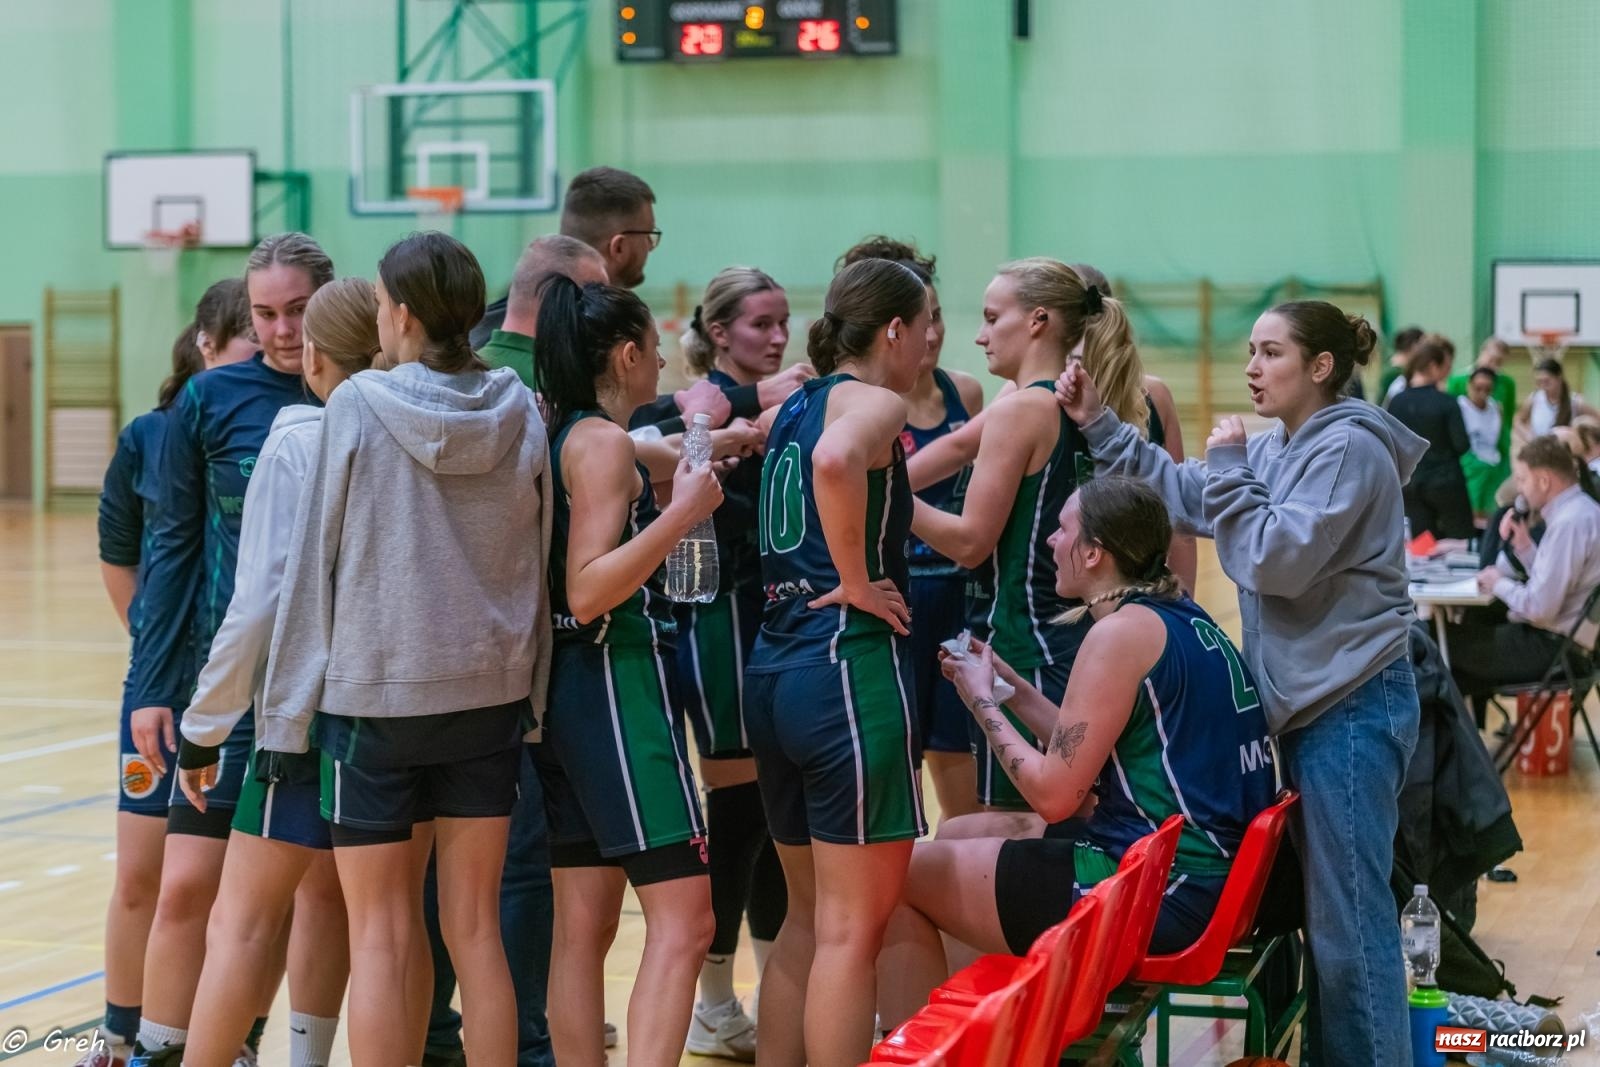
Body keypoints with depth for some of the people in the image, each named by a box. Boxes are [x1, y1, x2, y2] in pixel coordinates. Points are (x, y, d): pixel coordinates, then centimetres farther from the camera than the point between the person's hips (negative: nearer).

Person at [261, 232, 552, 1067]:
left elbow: (314, 559, -6)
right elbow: (537, 562, 7)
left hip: (373, 691, -3)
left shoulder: (358, 406, -9)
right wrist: (530, 696, 15)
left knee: (380, 935, 3)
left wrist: (290, 707, 1)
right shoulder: (518, 411, 1)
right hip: (489, 691, 4)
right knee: (475, 929, 9)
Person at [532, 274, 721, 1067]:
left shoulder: (563, 437, 13)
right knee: (682, 917, -11)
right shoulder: (605, 441, -12)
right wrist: (682, 513, -21)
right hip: (618, 683, -10)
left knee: (584, 926, 9)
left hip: (570, 689, 10)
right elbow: (587, 592, -20)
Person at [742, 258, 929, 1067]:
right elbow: (836, 462, -31)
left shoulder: (795, 406, 16)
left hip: (775, 668, 9)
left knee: (808, 917, 17)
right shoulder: (875, 401, -8)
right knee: (853, 929, -3)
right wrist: (855, 580, -19)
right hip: (849, 666, -9)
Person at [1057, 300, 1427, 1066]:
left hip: (1352, 706, -10)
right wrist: (1099, 427, 8)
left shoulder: (1349, 450, -15)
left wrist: (1230, 466, -13)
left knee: (1350, 917, -8)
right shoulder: (1277, 448, 14)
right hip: (1308, 701, 10)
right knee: (1323, 909, 15)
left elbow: (1277, 560, -21)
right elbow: (1187, 497, 15)